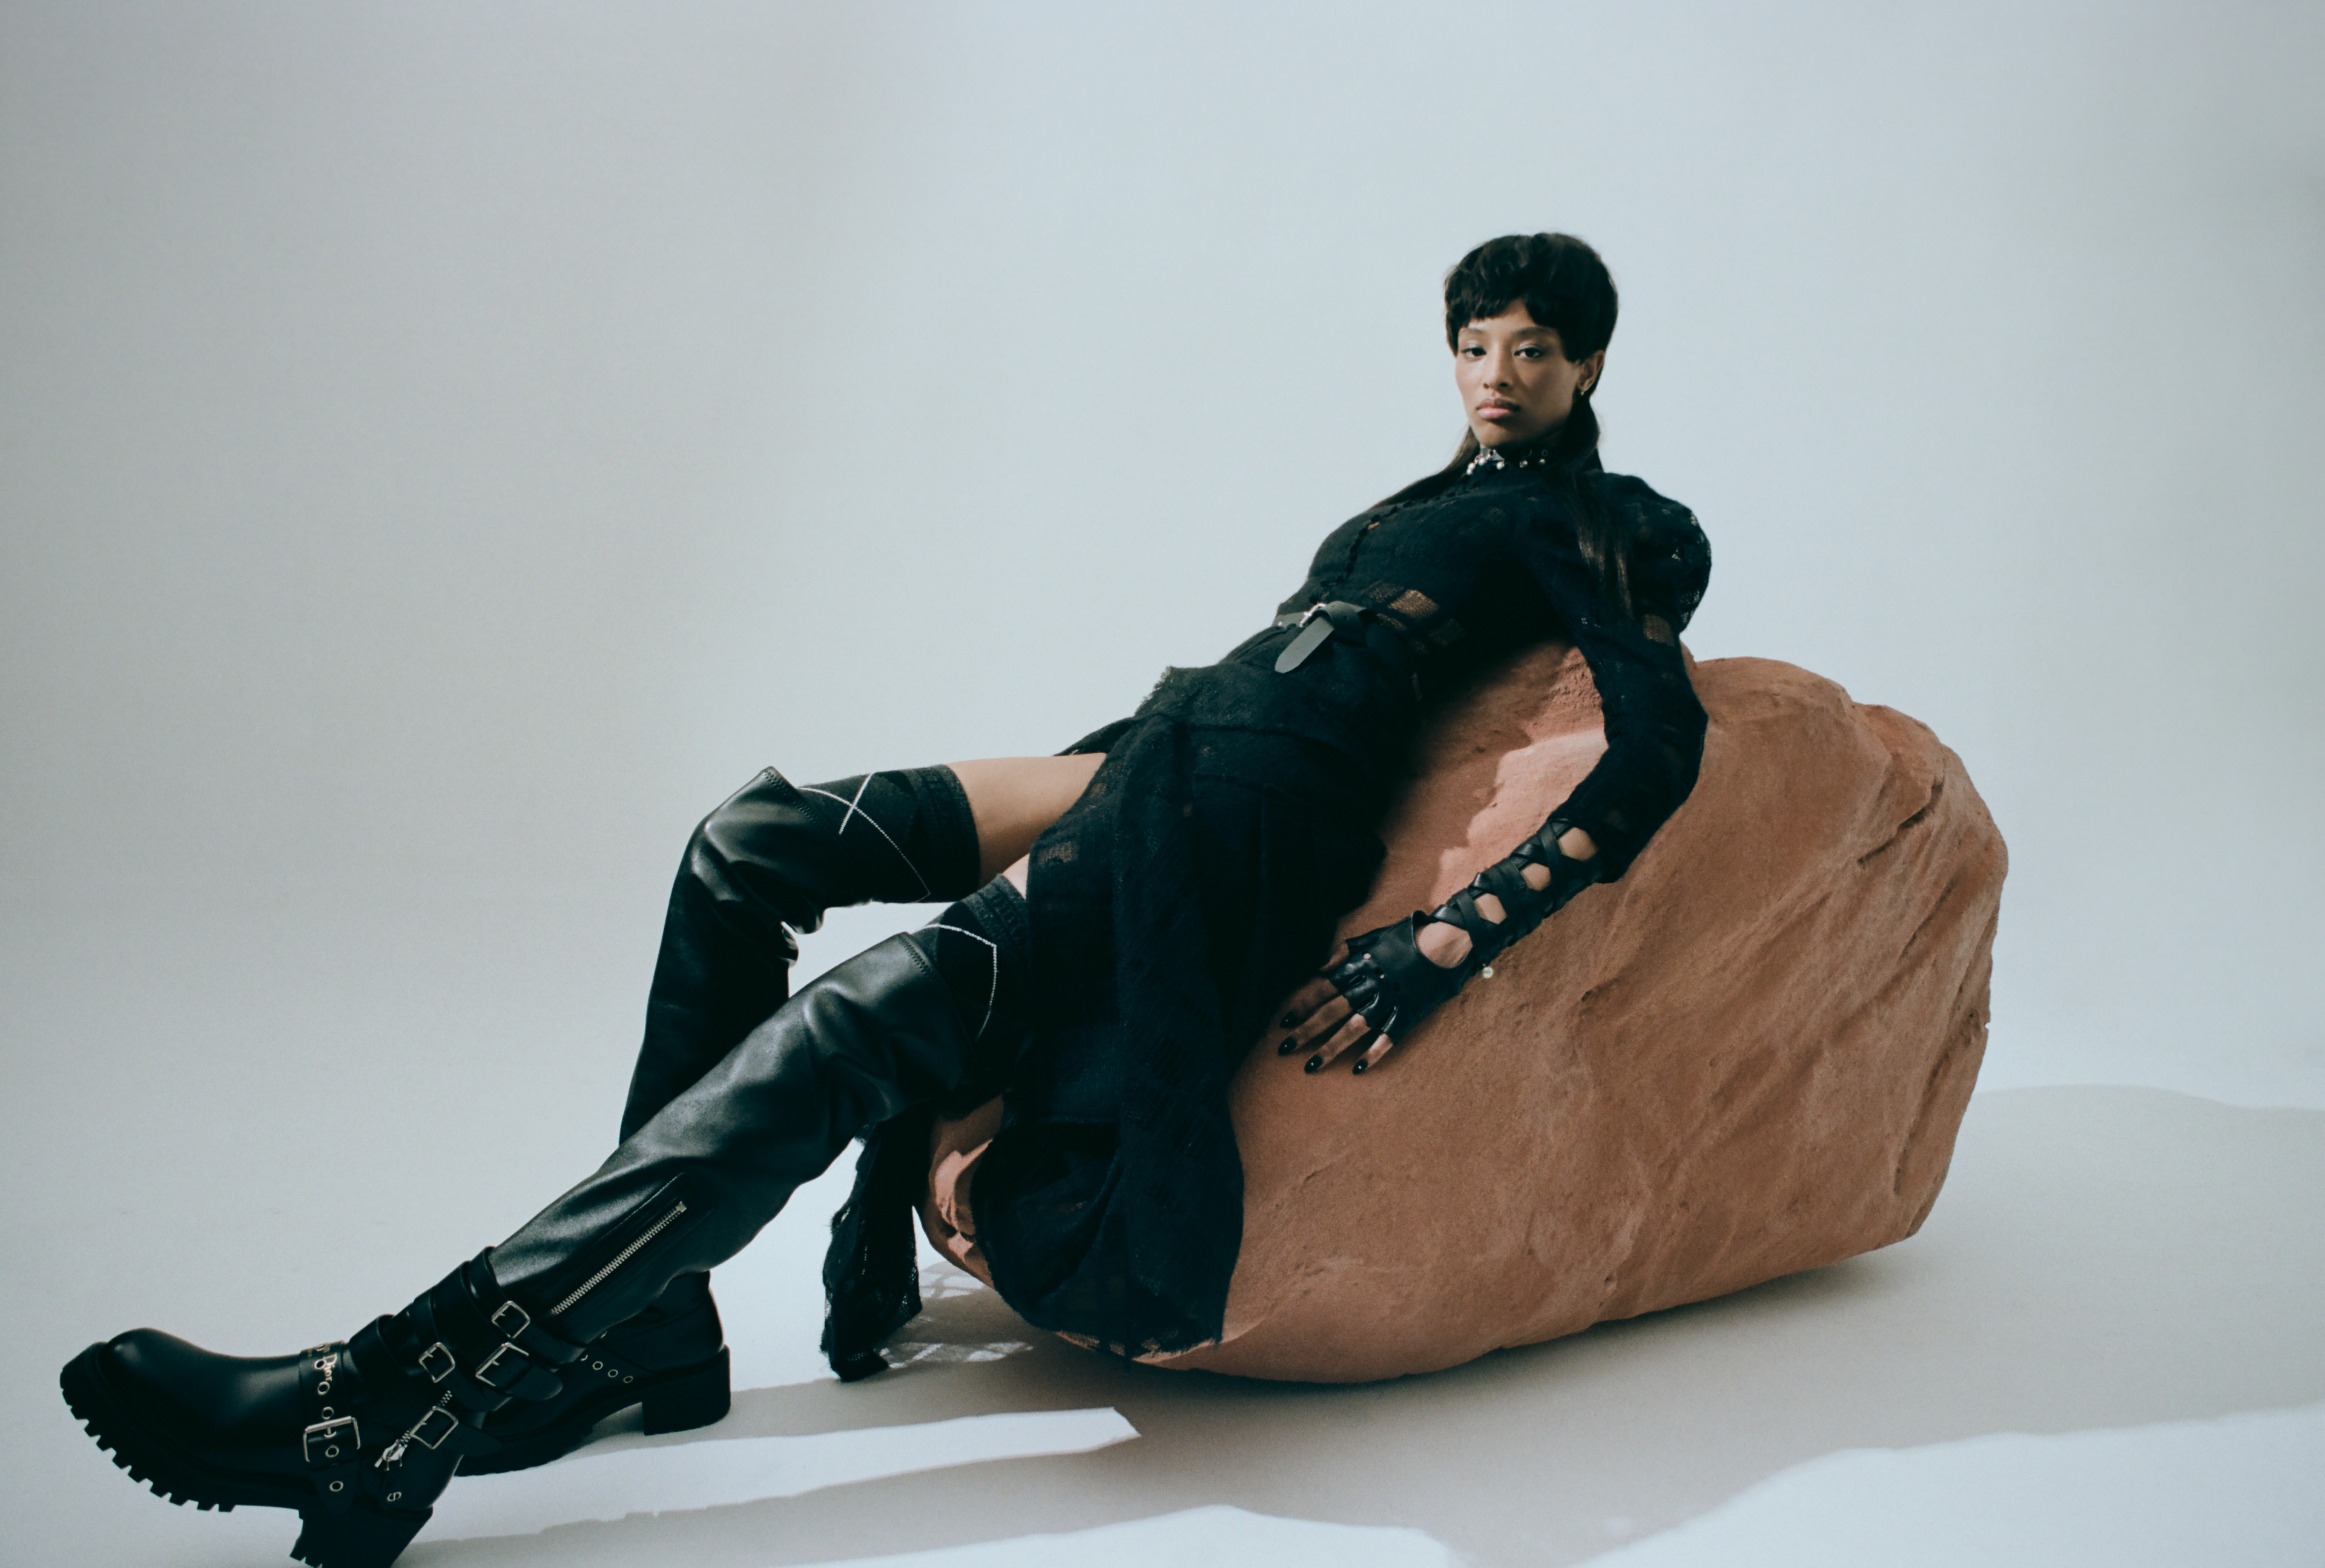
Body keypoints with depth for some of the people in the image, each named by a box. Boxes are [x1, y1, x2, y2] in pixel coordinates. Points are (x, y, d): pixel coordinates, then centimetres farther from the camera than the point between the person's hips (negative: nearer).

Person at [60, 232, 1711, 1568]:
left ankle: (403, 1398, -30)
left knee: (850, 1031, -27)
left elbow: (1657, 753, -8)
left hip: (1251, 805, -9)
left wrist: (1441, 947, -20)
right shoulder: (1436, 499, 33)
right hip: (1151, 763, 9)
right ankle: (640, 1320, -4)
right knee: (749, 841, -4)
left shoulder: (1602, 522, 9)